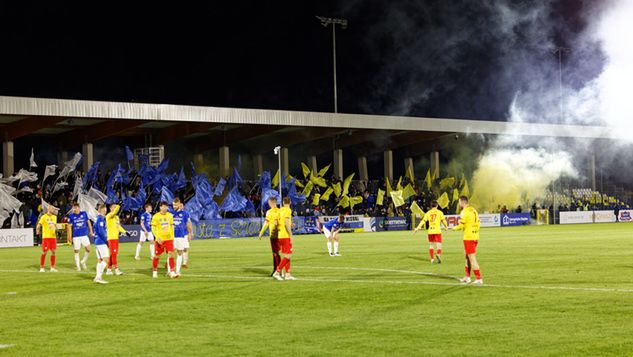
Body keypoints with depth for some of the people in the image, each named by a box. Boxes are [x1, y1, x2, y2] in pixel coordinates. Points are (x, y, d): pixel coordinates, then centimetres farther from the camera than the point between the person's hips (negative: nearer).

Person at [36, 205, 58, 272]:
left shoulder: (54, 217, 14)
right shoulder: (44, 217, -5)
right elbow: (39, 225, -5)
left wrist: (56, 229, 3)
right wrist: (37, 231, -19)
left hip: (53, 237, 6)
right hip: (46, 237, -6)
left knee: (53, 252, 2)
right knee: (44, 252, -4)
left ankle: (52, 268, 9)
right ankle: (41, 268, 5)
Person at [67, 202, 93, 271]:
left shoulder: (84, 213, 1)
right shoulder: (71, 216, -2)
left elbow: (88, 222, 13)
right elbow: (69, 226, 4)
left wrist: (91, 231, 12)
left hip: (84, 235, 1)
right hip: (76, 236, -1)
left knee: (88, 249, -8)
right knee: (76, 251, 2)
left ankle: (83, 262, 15)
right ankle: (78, 266, 13)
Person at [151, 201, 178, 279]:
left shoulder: (170, 215, 7)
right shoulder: (156, 216, -6)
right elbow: (153, 228, -7)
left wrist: (172, 236, 10)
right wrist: (157, 237, -18)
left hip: (169, 239, 3)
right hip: (160, 240, -3)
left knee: (171, 254, -9)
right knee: (157, 256, 5)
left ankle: (172, 272, -11)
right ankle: (154, 271, 23)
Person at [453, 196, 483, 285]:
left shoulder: (464, 212, -15)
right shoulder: (473, 210, 11)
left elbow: (461, 226, -16)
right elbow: (478, 223, 13)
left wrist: (455, 228, 3)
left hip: (468, 238, -9)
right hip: (475, 237, 9)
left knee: (472, 259, -5)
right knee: (467, 257, 18)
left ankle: (479, 279, -5)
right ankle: (467, 277, 24)